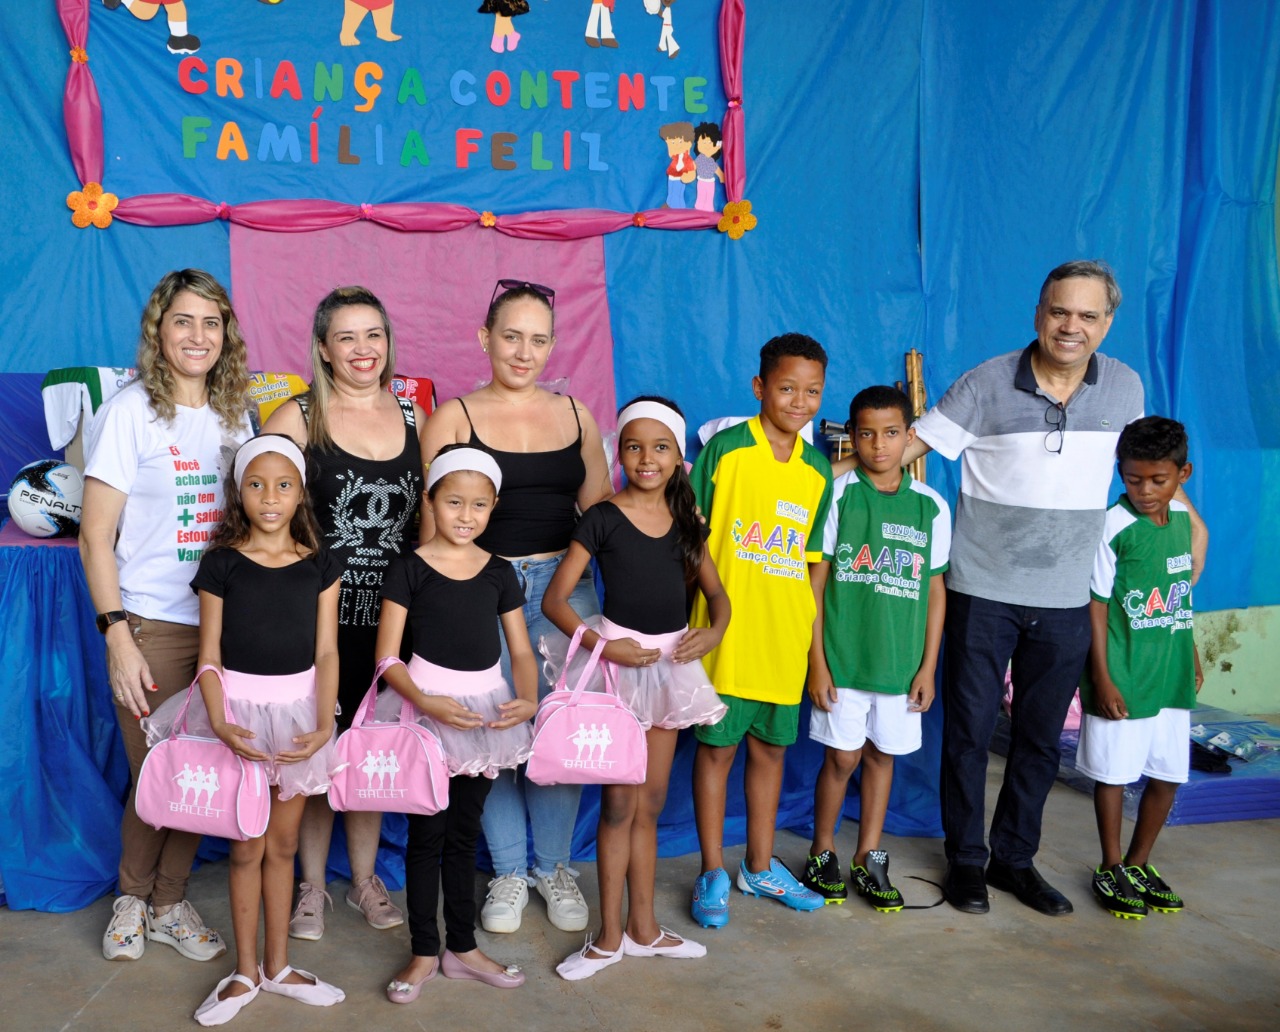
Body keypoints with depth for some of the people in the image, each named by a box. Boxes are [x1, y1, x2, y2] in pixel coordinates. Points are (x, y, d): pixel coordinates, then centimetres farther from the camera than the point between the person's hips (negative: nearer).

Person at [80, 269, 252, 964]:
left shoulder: (233, 416, 10)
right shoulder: (130, 412, -6)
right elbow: (95, 538, -7)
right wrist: (117, 636, -15)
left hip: (221, 623, 4)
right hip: (152, 626, -4)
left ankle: (170, 903, 27)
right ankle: (132, 898, 28)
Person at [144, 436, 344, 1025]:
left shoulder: (319, 566, -1)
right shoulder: (221, 564, -6)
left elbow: (326, 652, -3)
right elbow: (209, 657, -6)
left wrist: (324, 724, -15)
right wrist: (220, 724, -20)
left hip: (299, 711, 2)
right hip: (241, 710, -2)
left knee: (283, 843, 13)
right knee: (247, 847, 7)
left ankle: (277, 966, 27)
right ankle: (246, 972, 23)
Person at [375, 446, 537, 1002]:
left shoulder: (499, 573, 3)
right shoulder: (409, 569, -7)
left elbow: (521, 650, 5)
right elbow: (387, 655, -10)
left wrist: (528, 700, -14)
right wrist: (425, 702, -25)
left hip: (487, 708, 4)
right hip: (428, 708, -3)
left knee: (463, 835, 15)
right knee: (427, 835, 5)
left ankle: (462, 947, 27)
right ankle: (424, 952, 19)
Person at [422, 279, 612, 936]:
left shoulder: (575, 413, 11)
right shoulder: (454, 417, 2)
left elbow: (601, 509, 19)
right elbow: (432, 518, -1)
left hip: (563, 585, 2)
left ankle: (553, 865, 23)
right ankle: (509, 870, 22)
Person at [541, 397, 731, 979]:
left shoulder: (684, 517, 6)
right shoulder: (603, 518, -8)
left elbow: (715, 590, 12)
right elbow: (555, 599, -10)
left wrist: (714, 632, -8)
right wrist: (601, 644, -22)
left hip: (670, 662, 5)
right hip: (619, 659, -5)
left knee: (651, 801, 13)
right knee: (620, 802, 0)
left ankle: (643, 928, 25)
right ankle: (609, 936, 14)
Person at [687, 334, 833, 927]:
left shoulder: (818, 471, 8)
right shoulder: (725, 449, -7)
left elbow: (814, 559, 13)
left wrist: (815, 632, 9)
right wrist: (698, 616, -9)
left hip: (785, 638, 5)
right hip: (725, 636, -4)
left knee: (771, 746, 15)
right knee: (717, 746, 5)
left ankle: (760, 866, 32)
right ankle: (713, 874, 20)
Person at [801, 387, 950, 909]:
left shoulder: (931, 506, 3)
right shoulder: (838, 493, -4)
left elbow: (935, 589, 7)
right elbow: (816, 580, -3)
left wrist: (928, 666, 4)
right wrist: (816, 660, -7)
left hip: (902, 662, 2)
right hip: (842, 657, -2)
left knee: (882, 754, 12)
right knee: (842, 757, 4)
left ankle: (869, 860, 26)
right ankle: (821, 855, 23)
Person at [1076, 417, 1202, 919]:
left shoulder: (1181, 519, 5)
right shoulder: (1113, 527, -14)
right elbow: (1096, 604, -12)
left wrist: (1192, 654, 21)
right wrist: (1102, 678, -14)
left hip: (1172, 674, 6)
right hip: (1122, 676, -6)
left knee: (1168, 775, 13)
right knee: (1114, 774, 6)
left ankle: (1139, 863, 30)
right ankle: (1111, 870, 22)